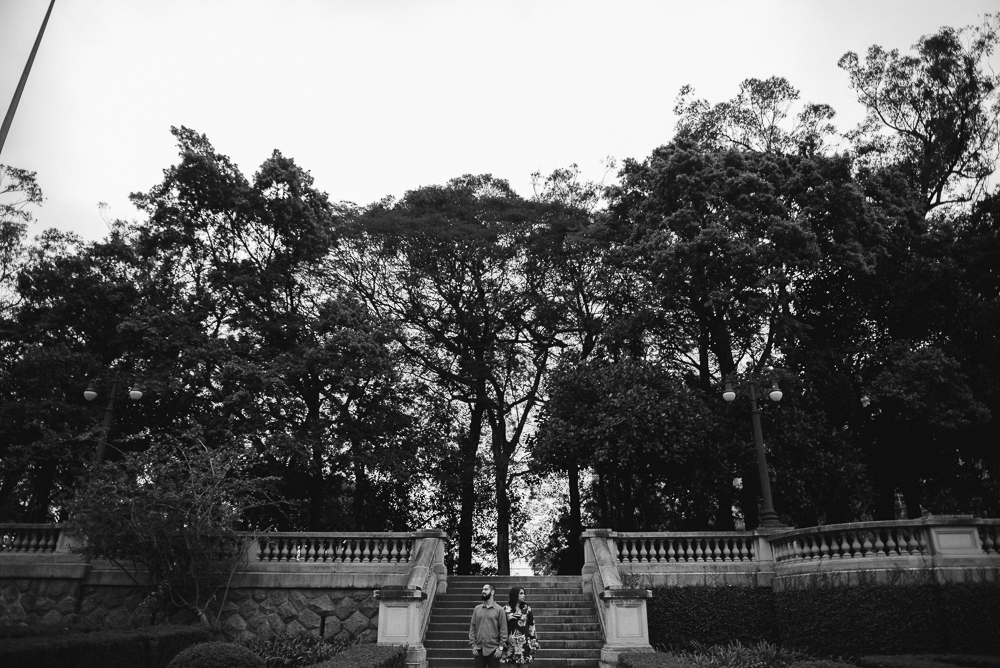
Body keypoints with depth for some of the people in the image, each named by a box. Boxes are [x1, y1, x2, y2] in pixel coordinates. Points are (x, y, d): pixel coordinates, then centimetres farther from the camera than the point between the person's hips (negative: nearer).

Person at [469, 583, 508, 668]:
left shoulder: (499, 609, -2)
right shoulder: (477, 609, 7)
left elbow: (503, 629, -4)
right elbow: (472, 627, 6)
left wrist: (501, 647, -10)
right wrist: (473, 645, -2)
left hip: (493, 650, -2)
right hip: (479, 649, 3)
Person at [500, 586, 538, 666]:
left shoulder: (527, 608, 4)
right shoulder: (506, 609, -1)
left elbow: (531, 626, 6)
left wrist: (533, 643, 3)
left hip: (524, 643, 1)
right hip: (511, 643, -1)